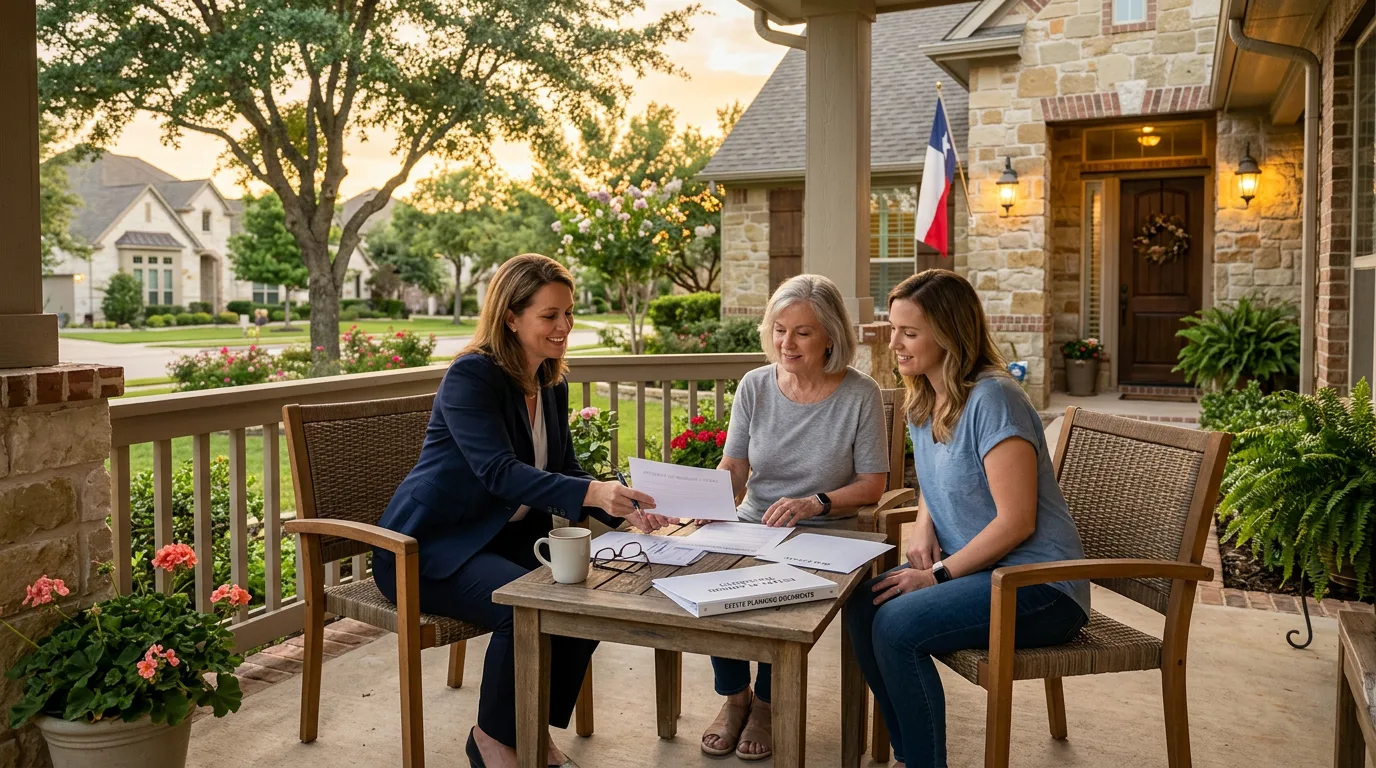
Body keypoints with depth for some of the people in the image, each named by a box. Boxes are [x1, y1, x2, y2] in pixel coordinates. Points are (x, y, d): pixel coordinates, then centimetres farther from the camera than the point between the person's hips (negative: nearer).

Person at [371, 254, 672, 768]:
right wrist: (592, 493, -44)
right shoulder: (471, 376, -19)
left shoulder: (553, 384, 6)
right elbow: (499, 471, -31)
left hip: (506, 534, 8)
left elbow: (564, 469, 7)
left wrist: (623, 509, -11)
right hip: (430, 546, -7)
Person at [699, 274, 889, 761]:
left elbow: (872, 485, -5)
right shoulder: (755, 386, 1)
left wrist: (814, 503, -22)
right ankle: (735, 695, 2)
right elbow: (733, 469, 3)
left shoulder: (860, 395, -8)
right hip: (753, 524, 3)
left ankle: (767, 702, 1)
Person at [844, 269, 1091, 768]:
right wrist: (924, 530, 3)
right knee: (862, 606, -6)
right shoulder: (923, 402, 8)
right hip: (978, 570, 9)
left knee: (897, 624, -24)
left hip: (1038, 583, -9)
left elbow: (1016, 522, -22)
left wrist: (938, 575, -16)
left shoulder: (991, 400, -20)